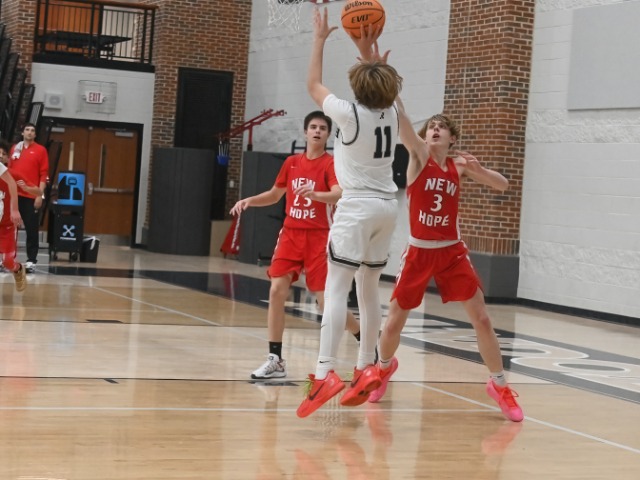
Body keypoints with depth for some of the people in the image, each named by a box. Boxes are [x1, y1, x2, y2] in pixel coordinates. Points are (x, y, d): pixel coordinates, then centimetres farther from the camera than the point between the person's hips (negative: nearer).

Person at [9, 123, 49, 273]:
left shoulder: (40, 150, 2)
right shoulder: (14, 148, 13)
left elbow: (44, 174, -3)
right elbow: (9, 169, 17)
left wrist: (40, 194, -10)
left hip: (32, 196, -4)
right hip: (14, 194, 4)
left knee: (32, 229, -2)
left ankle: (31, 261, 1)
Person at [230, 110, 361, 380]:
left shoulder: (331, 163, -6)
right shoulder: (291, 163, 10)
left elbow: (338, 195, -24)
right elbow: (275, 195, 23)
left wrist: (315, 194, -43)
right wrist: (249, 201, 7)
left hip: (319, 237, -5)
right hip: (290, 234, 5)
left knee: (327, 302, -5)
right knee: (276, 291, -7)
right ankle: (276, 360, -2)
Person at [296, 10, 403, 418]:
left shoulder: (350, 114, -10)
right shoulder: (391, 114, 5)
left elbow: (314, 84, 5)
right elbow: (383, 84, 29)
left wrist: (320, 39, 12)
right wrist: (369, 52, 20)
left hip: (358, 208, -7)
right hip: (387, 208, 7)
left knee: (336, 289, -12)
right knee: (369, 290, 14)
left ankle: (325, 374, -23)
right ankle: (367, 369, 18)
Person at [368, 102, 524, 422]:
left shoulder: (459, 165, 3)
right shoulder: (419, 155, -5)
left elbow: (502, 185, 2)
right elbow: (401, 119, -21)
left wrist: (478, 170, -17)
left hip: (452, 252, 2)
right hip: (419, 252, -2)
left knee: (481, 318, -4)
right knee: (394, 322, 5)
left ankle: (498, 385, 11)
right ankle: (384, 367, 36)